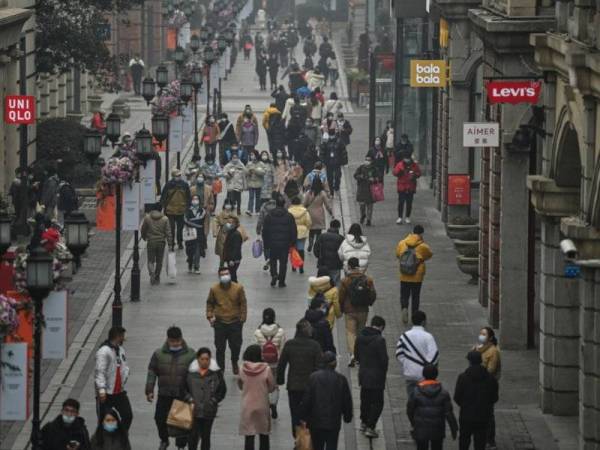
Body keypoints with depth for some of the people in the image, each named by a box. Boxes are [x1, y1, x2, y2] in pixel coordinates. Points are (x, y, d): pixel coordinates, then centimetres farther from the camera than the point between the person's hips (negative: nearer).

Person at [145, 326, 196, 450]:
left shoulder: (190, 355, -4)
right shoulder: (159, 354, -1)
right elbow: (152, 372, 4)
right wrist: (149, 390, 0)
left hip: (183, 395, -2)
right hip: (164, 394, 2)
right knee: (160, 418, 7)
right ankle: (164, 440, 33)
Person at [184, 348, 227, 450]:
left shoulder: (216, 373, 0)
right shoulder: (190, 372, 0)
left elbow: (222, 390, 7)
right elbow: (184, 388, 9)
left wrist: (214, 400, -3)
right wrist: (189, 398, -4)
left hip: (209, 410, 1)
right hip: (194, 410, -1)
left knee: (205, 436, 9)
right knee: (193, 435, -6)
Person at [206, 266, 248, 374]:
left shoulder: (238, 288, -6)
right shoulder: (214, 289, -4)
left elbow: (243, 304, 1)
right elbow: (209, 303, 9)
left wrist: (242, 318, -2)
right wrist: (210, 316, -1)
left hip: (235, 322, 0)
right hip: (219, 323, 0)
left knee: (236, 346, 8)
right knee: (220, 348, 4)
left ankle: (234, 363, 37)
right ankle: (220, 368, 19)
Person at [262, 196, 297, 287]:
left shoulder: (269, 216, -1)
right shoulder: (289, 216, -4)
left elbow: (265, 231, 3)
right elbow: (294, 232, -2)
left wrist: (266, 244, 11)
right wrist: (293, 243, 7)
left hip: (272, 243, 1)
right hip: (285, 244, -1)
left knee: (273, 260, 17)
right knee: (283, 262, 7)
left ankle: (274, 275, -6)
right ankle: (281, 281, 8)